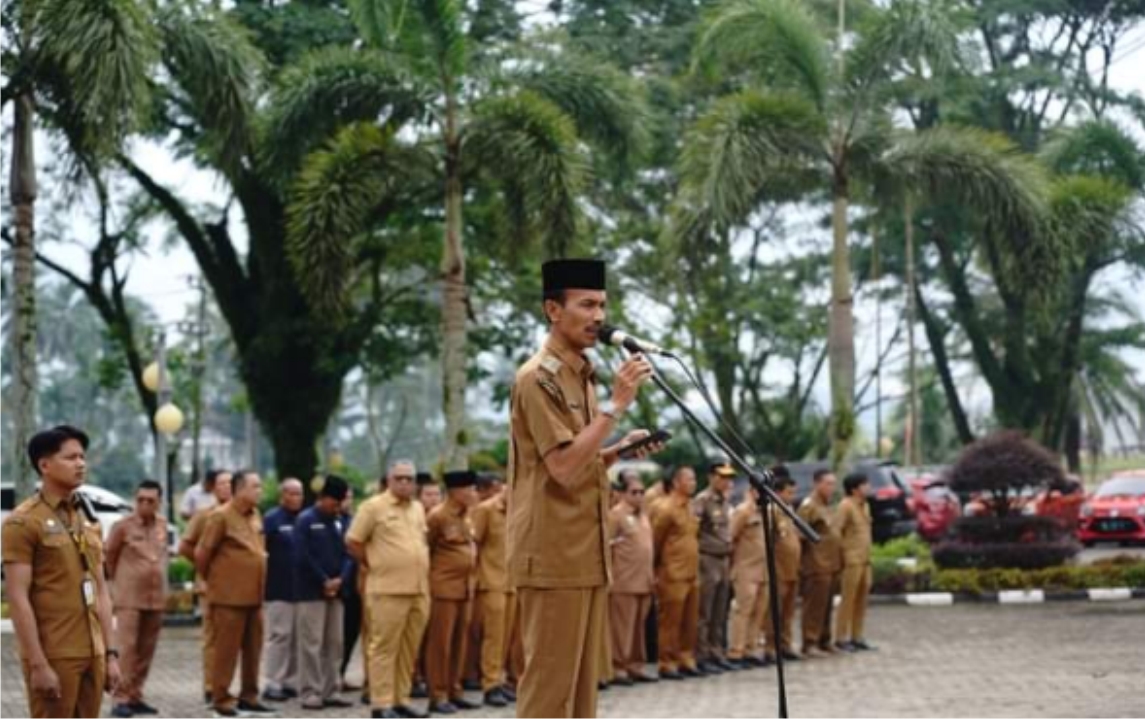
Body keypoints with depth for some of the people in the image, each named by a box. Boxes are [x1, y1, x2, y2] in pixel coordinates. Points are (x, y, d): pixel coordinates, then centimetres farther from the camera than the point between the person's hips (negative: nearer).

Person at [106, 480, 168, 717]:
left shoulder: (162, 524, 8)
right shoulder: (123, 526, -8)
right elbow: (110, 556, 3)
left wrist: (161, 587, 14)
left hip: (156, 597, 5)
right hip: (129, 597, -5)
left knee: (146, 651, 7)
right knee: (126, 648, -10)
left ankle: (135, 697, 14)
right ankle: (121, 699, -9)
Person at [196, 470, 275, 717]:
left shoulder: (255, 515, 12)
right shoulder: (221, 517, -11)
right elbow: (202, 553, -8)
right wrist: (212, 579, 4)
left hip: (254, 595, 7)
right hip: (229, 596, -7)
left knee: (253, 649, 10)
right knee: (227, 650, -2)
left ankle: (249, 697, 19)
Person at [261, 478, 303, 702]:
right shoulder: (272, 519, -5)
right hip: (279, 590, -6)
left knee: (297, 637, 8)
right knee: (279, 635, -5)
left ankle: (291, 682, 15)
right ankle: (273, 683, -1)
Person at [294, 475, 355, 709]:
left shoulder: (339, 522, 13)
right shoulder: (305, 520, -7)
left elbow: (347, 553, 9)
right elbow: (303, 556, -14)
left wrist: (340, 578, -8)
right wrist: (324, 581, -12)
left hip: (335, 591, 7)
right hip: (311, 591, -7)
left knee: (334, 644, 8)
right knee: (311, 644, -6)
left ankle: (330, 692, 13)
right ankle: (310, 694, -3)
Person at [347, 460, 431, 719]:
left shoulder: (418, 508, 16)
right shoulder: (374, 506, -4)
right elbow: (352, 542, -3)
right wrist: (371, 565, 1)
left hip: (419, 588, 6)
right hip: (388, 589, -6)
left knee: (409, 649, 8)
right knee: (384, 647, -5)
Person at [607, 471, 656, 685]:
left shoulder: (643, 514, 16)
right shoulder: (616, 514, -7)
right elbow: (605, 545, -10)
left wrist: (652, 574, 18)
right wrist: (608, 578, -14)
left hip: (644, 581, 7)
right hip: (624, 581, -7)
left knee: (639, 626, 10)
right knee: (621, 626, -4)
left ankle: (636, 666, 16)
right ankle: (618, 669, -1)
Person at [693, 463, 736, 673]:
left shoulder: (726, 503, 14)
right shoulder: (702, 501, -10)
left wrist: (729, 562, 16)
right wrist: (695, 557, -18)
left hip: (724, 561, 8)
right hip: (708, 560, -8)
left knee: (720, 615, 11)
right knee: (704, 614, -3)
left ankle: (716, 653, 17)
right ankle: (702, 656, 0)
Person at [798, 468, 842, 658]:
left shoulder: (828, 506, 18)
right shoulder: (808, 506, -11)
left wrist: (839, 559, 18)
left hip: (831, 564, 9)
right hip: (816, 565, -9)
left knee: (826, 605, 14)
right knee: (815, 605, -8)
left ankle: (824, 640, 20)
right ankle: (810, 642, -5)